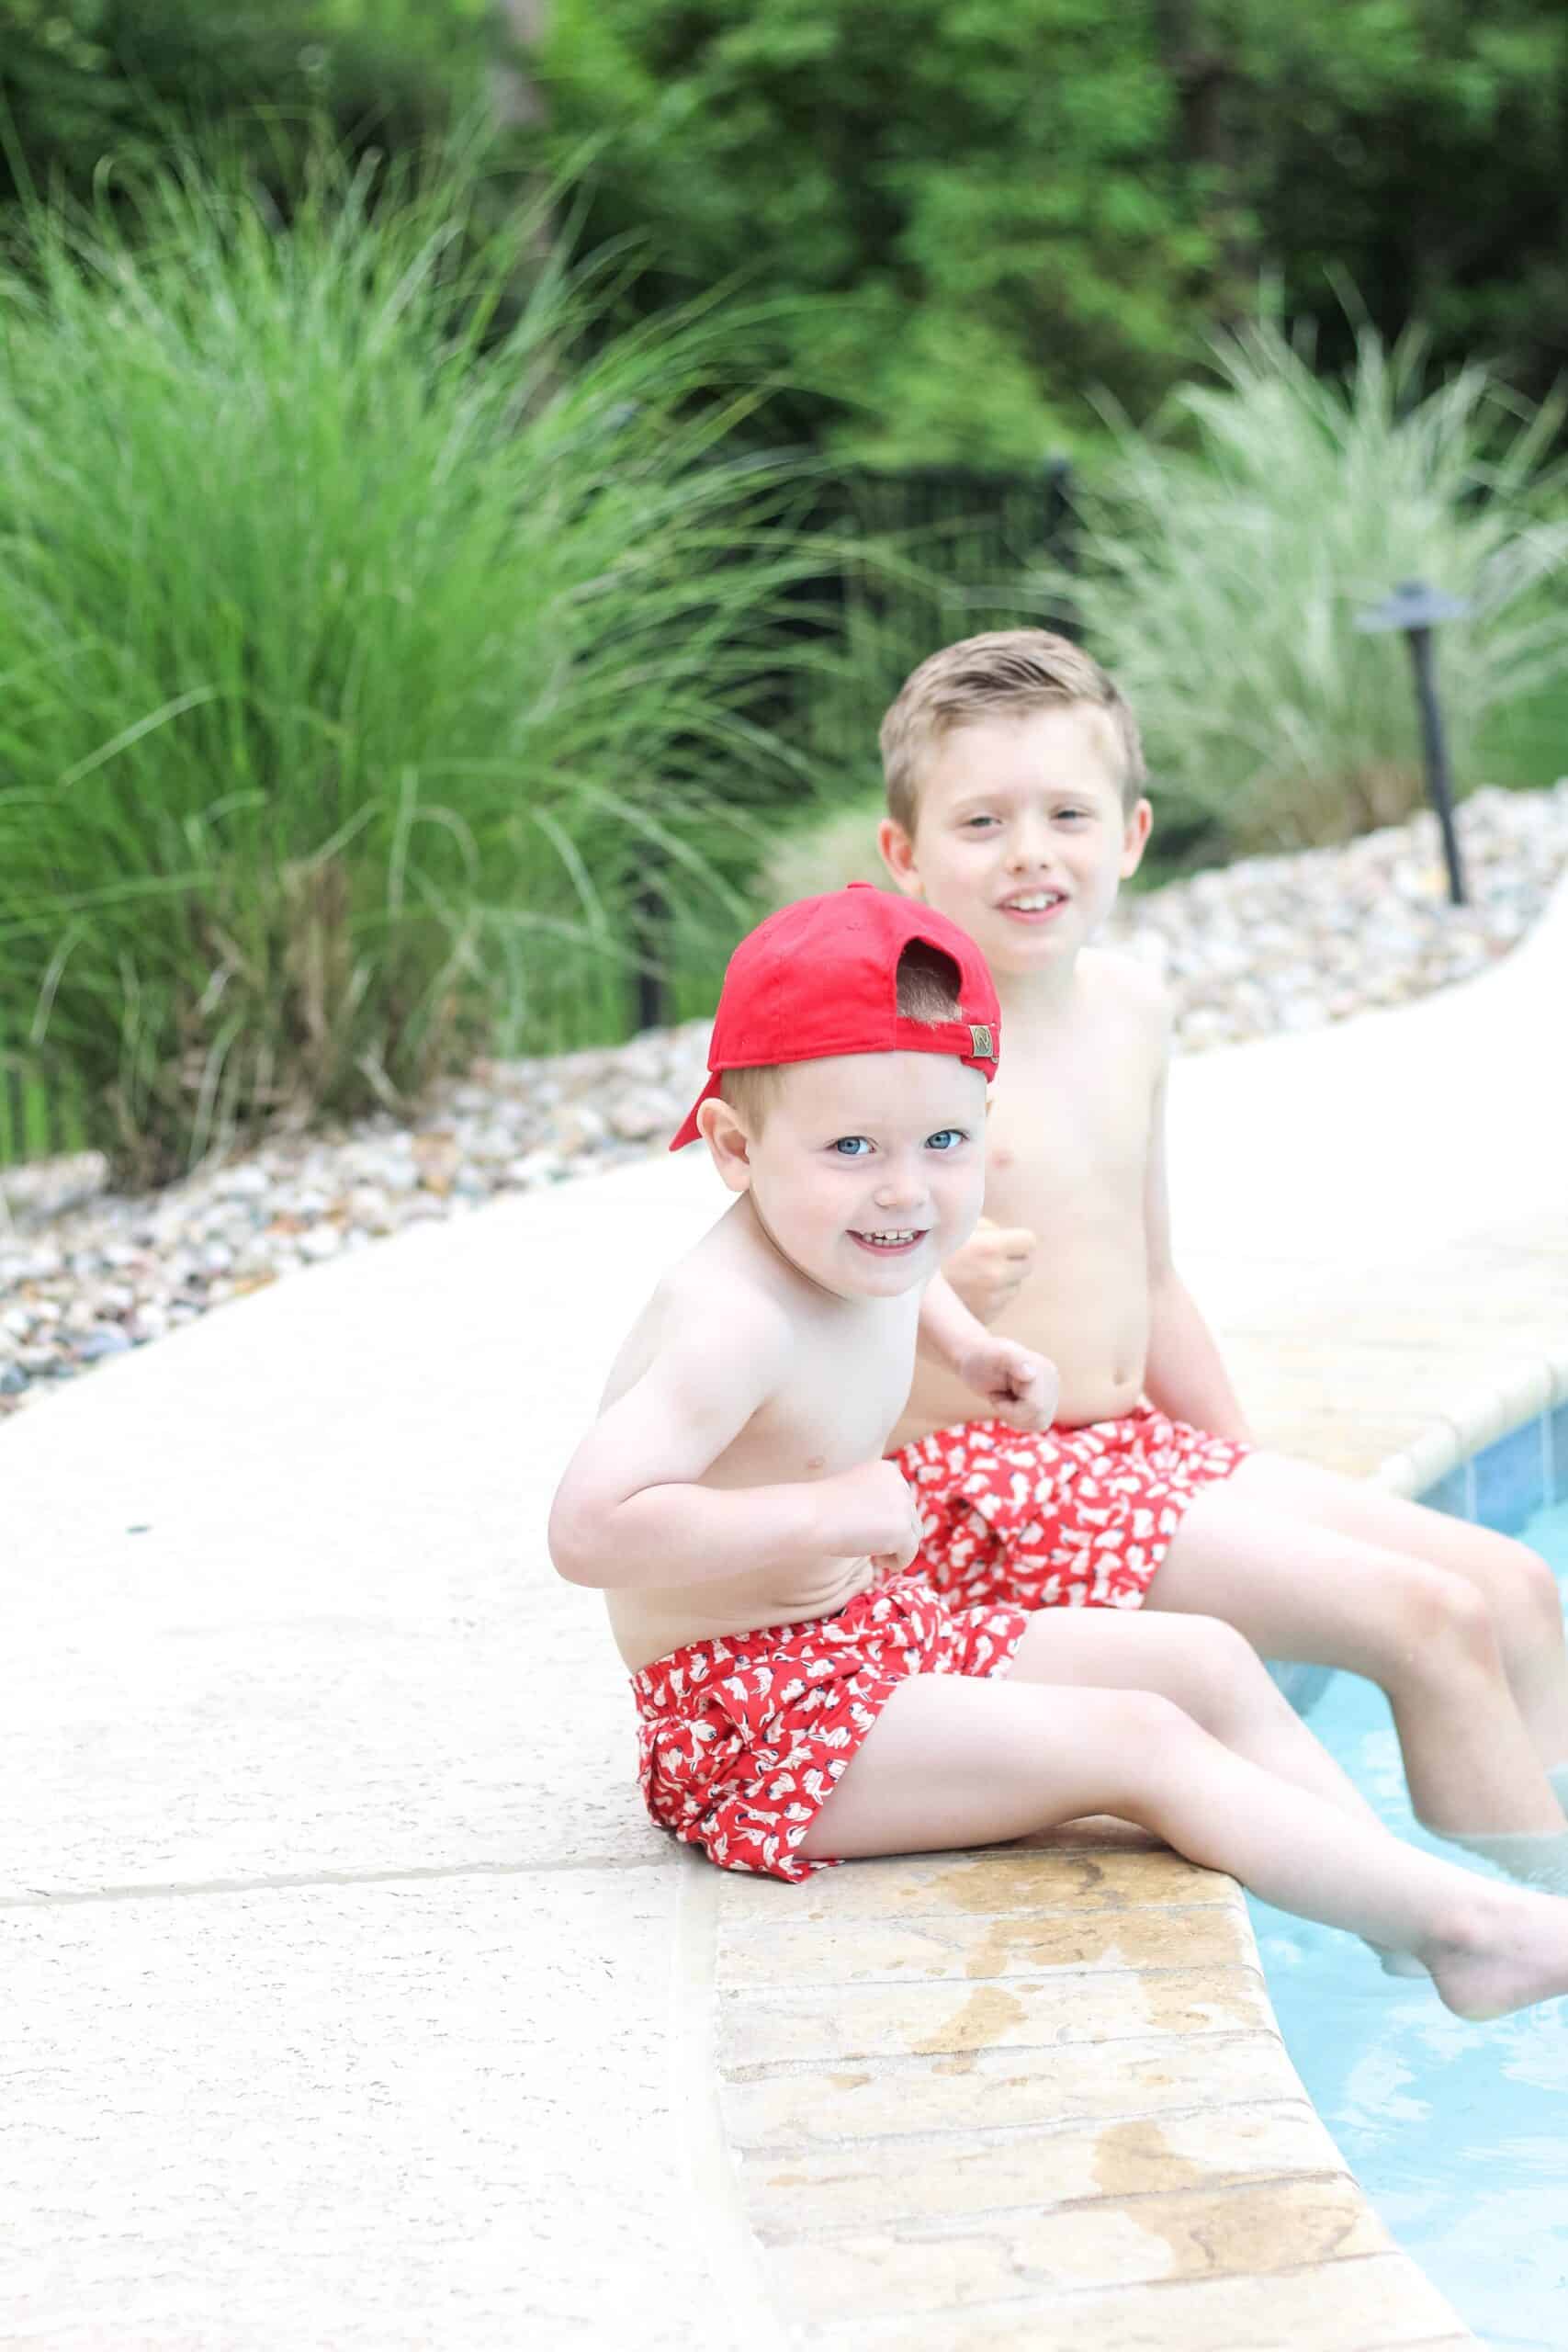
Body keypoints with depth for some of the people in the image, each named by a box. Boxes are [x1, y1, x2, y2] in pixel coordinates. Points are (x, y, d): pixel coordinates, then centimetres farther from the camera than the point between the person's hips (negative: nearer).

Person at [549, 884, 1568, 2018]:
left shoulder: (843, 1245, 3)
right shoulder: (736, 1320, -27)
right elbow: (591, 1528, -38)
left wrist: (963, 1342, 15)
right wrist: (830, 1514, -32)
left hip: (874, 1637, 11)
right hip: (752, 1713, -10)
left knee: (1210, 1662, 7)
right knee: (1140, 1744, -17)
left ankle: (1398, 1876, 9)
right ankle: (1465, 1930, -15)